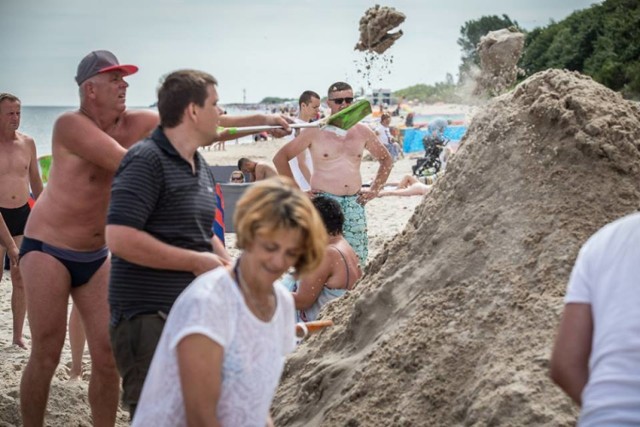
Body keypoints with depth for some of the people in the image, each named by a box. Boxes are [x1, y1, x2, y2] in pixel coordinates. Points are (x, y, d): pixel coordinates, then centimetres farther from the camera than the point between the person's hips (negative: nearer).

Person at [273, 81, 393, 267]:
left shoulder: (363, 132, 9)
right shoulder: (315, 132, -3)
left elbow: (386, 159, 23)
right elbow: (280, 158, -2)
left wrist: (375, 190, 12)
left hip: (355, 202, 4)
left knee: (357, 258, 3)